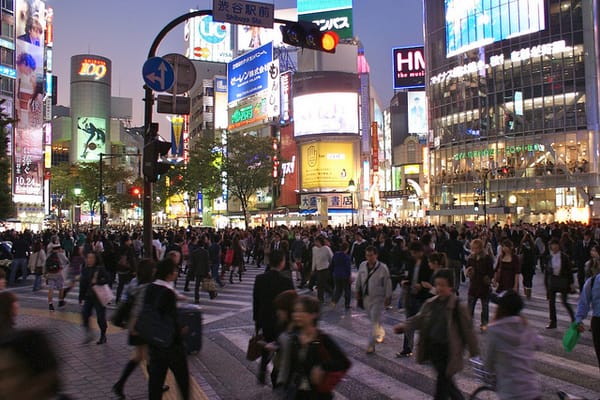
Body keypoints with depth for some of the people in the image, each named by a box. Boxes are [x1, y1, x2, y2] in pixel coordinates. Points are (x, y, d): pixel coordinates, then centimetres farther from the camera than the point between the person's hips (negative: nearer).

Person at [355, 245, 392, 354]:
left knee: (375, 321, -6)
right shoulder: (362, 265, -1)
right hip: (366, 296, 5)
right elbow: (359, 279, 12)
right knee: (372, 319, 21)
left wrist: (388, 297, -8)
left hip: (378, 298, -5)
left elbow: (387, 283, -9)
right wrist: (358, 291, 10)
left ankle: (371, 345, -1)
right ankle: (381, 333, 48)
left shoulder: (382, 267, -15)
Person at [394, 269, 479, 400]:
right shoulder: (431, 303, 2)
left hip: (449, 351, -6)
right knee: (445, 380, 20)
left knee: (442, 383, -2)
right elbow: (419, 318, 3)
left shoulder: (458, 307, -14)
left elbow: (468, 330, -8)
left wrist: (475, 353, -2)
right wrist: (404, 325, -14)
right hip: (433, 348, 6)